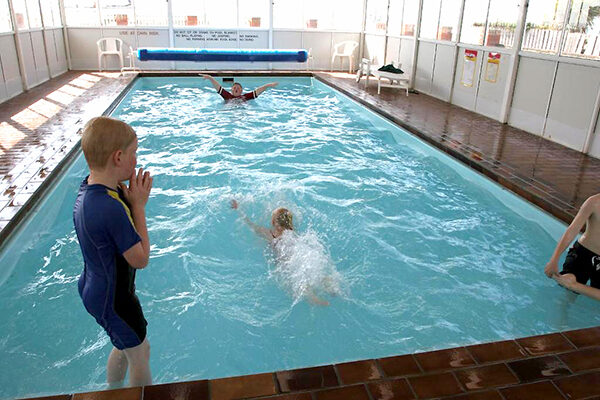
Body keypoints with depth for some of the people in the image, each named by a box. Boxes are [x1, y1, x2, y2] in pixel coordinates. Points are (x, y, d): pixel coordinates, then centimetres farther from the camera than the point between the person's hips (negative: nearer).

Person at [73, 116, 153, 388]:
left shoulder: (89, 187, -6)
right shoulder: (112, 209, -36)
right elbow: (140, 259, -25)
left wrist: (129, 198, -11)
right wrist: (139, 204, -23)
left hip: (98, 290, 10)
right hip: (112, 299, -9)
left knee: (126, 345, 30)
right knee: (140, 354, 13)